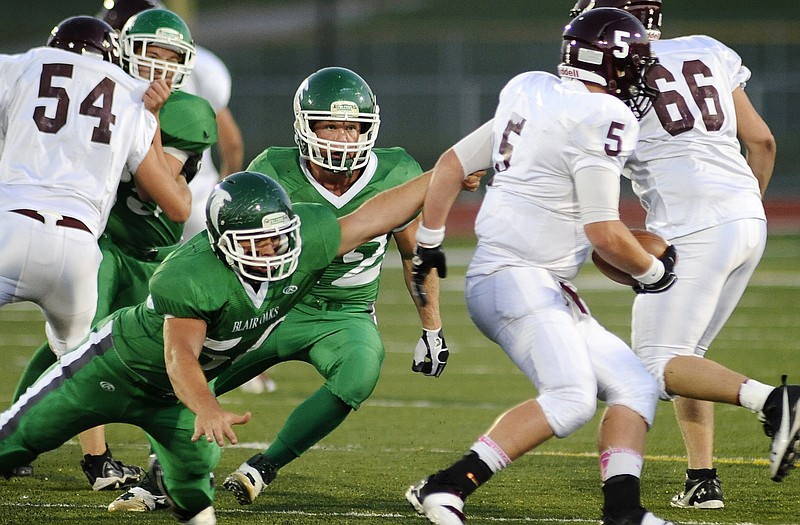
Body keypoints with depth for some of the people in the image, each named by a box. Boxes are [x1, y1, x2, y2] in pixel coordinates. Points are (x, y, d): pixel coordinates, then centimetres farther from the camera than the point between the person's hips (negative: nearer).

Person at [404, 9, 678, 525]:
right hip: (513, 276, -10)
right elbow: (604, 232, -16)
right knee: (571, 398, -26)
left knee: (635, 386, 8)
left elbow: (452, 163, 20)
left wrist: (429, 243, 27)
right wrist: (653, 271, 2)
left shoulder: (533, 96, 14)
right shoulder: (600, 119, -13)